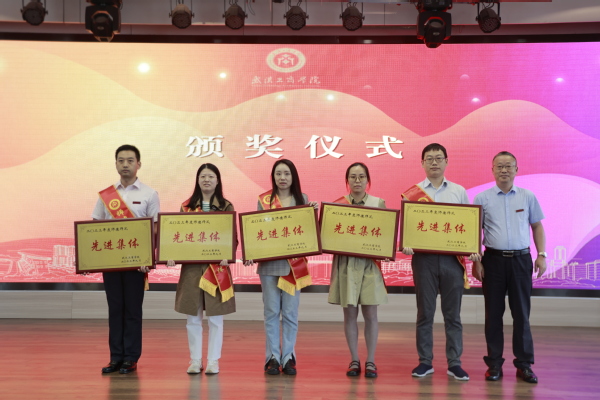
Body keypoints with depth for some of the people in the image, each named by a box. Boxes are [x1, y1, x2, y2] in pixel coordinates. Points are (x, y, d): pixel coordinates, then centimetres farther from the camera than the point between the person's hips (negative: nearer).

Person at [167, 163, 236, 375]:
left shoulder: (226, 206, 4)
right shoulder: (187, 206, 8)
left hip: (217, 266, -2)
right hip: (191, 265, 2)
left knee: (215, 316, 3)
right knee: (193, 316, 6)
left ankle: (213, 361, 12)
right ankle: (195, 360, 16)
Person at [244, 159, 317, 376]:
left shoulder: (302, 199, 6)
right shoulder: (264, 200, 3)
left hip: (294, 263, 0)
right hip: (269, 263, 0)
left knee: (290, 312, 3)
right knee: (271, 311, 4)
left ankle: (288, 358, 12)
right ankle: (272, 358, 11)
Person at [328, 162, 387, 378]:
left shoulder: (379, 203, 4)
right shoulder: (336, 204, 4)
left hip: (370, 263, 0)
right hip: (345, 263, 0)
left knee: (370, 313, 1)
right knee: (349, 313, 4)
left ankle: (370, 361, 13)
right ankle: (354, 360, 15)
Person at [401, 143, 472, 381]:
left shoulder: (459, 192, 9)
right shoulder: (412, 194, 4)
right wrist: (406, 245, -18)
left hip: (452, 257, 1)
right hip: (424, 257, -1)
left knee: (452, 313, 4)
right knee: (425, 312, 5)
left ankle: (454, 363, 11)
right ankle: (425, 361, 14)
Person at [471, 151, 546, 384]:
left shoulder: (528, 197, 7)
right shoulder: (482, 199, 3)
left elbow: (537, 226, 12)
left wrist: (541, 255, 2)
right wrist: (476, 261, -3)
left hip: (521, 260, 1)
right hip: (493, 260, 0)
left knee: (521, 313, 3)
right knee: (493, 313, 5)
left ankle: (524, 364, 12)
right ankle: (494, 364, 13)